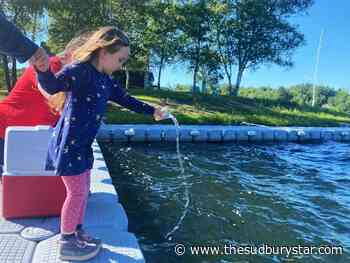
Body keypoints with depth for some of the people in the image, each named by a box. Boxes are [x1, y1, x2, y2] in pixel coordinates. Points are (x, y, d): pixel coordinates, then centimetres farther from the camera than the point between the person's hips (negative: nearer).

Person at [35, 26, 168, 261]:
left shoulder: (105, 79, 10)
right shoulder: (80, 70, -17)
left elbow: (125, 99, 20)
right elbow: (53, 86, -31)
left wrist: (152, 111, 24)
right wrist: (43, 70, -54)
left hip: (82, 145, 9)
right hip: (68, 143, -9)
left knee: (83, 189, 17)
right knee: (76, 192, 0)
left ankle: (78, 232, 35)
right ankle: (67, 243, 19)